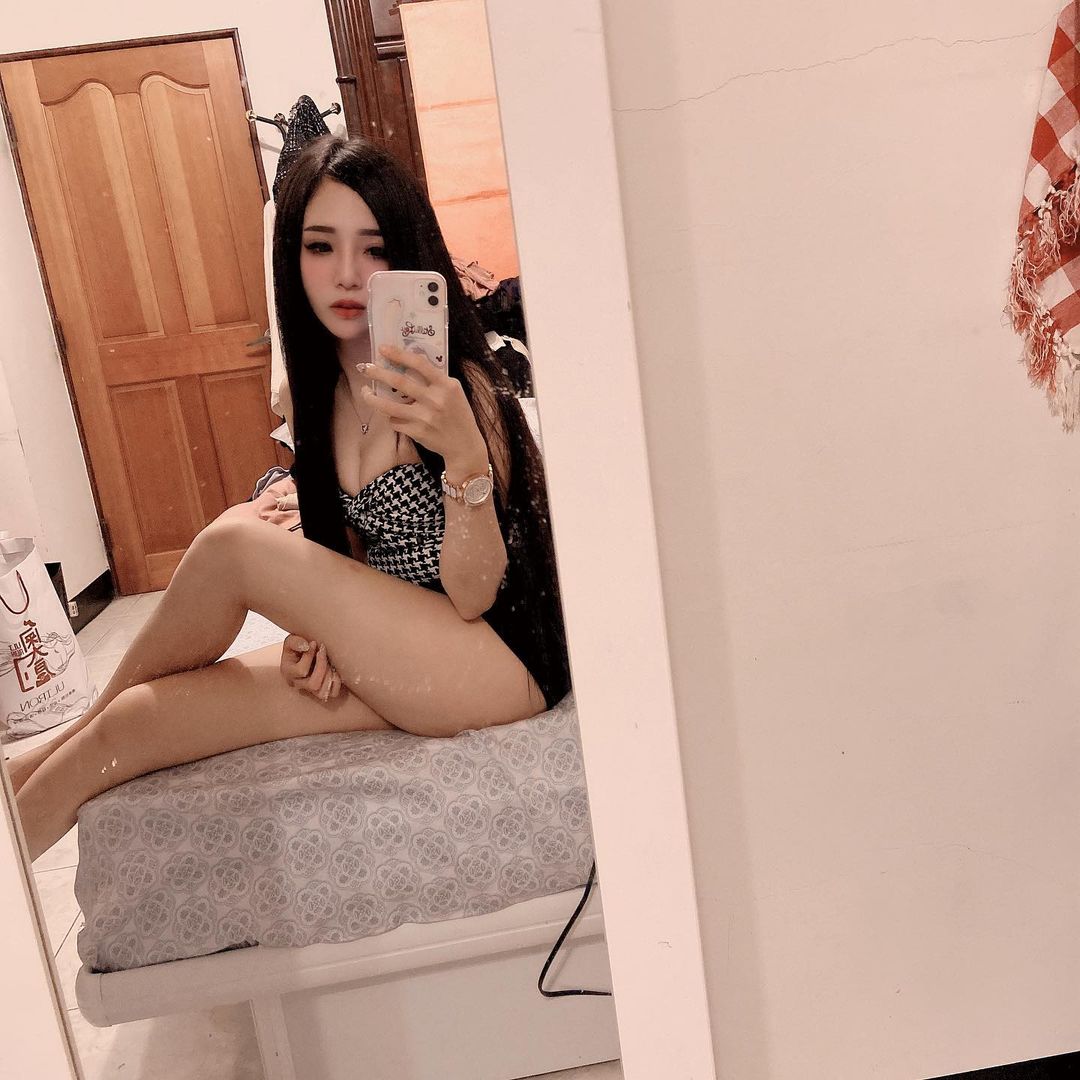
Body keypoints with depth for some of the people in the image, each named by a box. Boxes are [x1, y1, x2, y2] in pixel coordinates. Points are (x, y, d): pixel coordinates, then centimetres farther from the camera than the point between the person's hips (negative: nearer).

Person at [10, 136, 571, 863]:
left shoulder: (459, 387, -13)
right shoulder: (318, 394, 7)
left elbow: (473, 596, -16)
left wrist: (465, 456, -33)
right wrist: (317, 631, -5)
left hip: (500, 662, -6)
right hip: (394, 660, 6)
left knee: (235, 542, -20)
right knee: (132, 724, -12)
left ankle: (90, 721, 5)